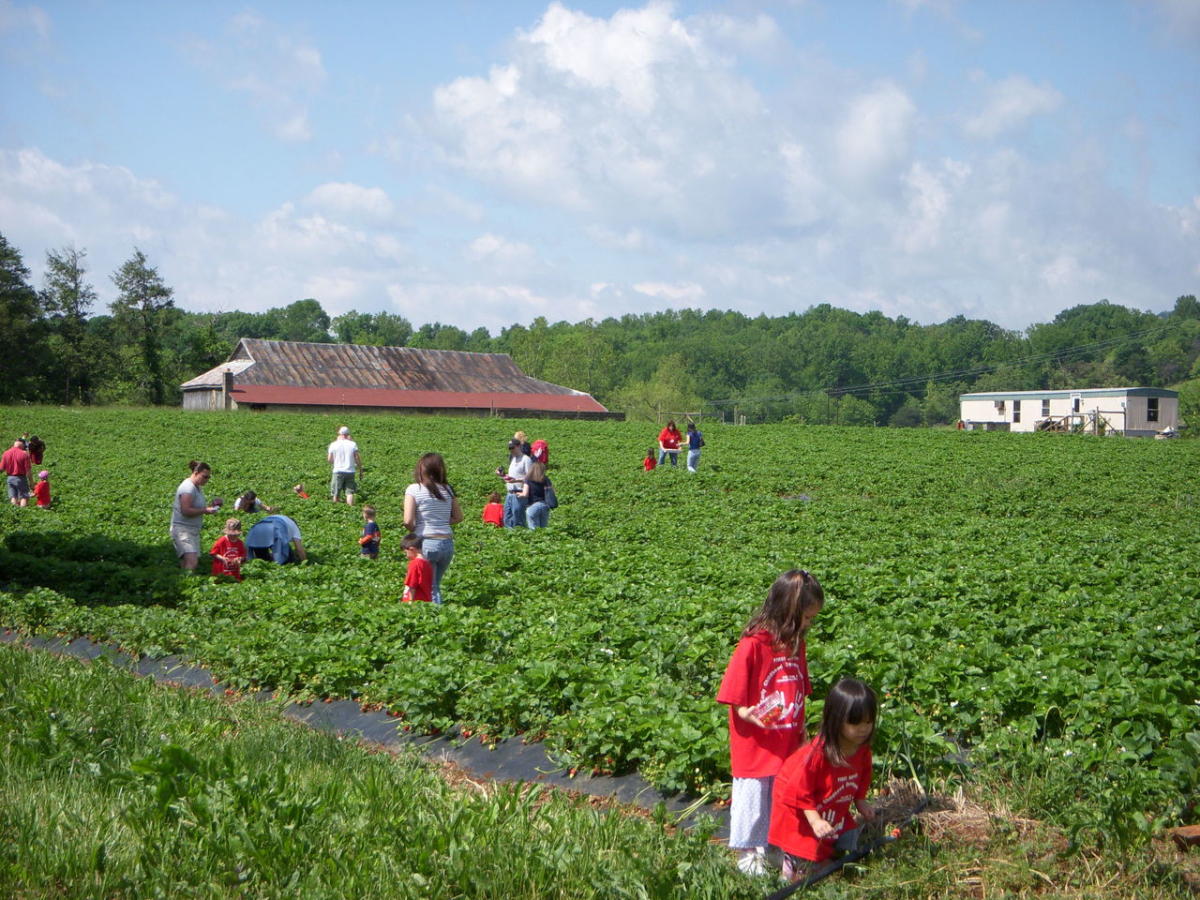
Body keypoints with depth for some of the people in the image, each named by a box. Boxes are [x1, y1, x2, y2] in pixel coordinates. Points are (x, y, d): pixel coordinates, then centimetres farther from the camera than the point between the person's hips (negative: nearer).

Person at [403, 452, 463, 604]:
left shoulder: (414, 489, -8)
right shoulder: (448, 489, 6)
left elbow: (408, 521, -14)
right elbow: (458, 517, 11)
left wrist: (414, 530, 5)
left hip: (426, 544, -4)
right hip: (447, 543, 4)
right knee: (436, 585, 21)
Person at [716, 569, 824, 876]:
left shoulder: (795, 643, 4)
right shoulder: (752, 645, -19)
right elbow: (734, 698, -15)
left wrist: (801, 732, 16)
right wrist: (748, 713, -31)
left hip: (788, 746, 7)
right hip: (755, 747, -7)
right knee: (753, 799, 7)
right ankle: (748, 854, 23)